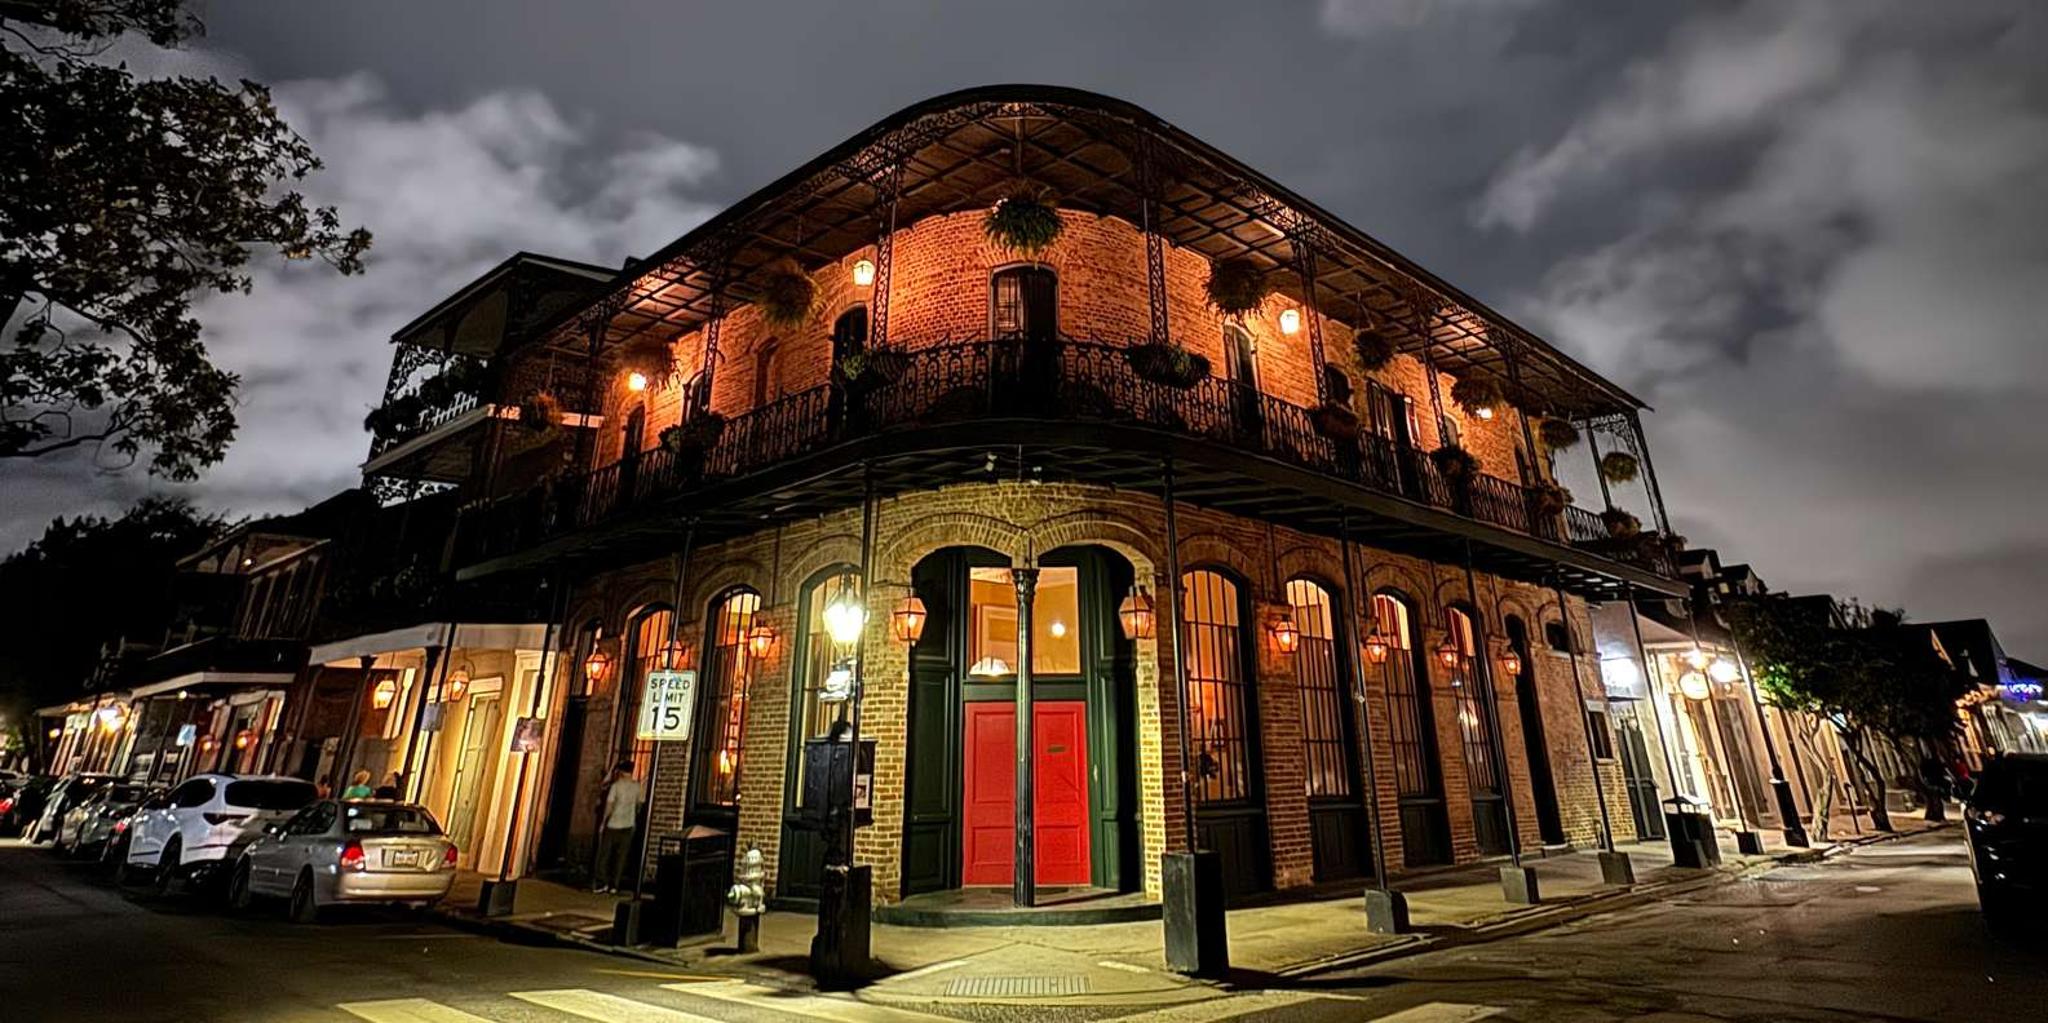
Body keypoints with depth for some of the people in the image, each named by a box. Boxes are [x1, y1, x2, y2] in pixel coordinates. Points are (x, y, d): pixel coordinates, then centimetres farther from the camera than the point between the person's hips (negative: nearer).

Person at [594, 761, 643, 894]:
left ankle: (601, 883, 5)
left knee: (604, 854, 8)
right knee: (620, 856, 7)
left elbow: (609, 805, -10)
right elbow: (639, 805, 6)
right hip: (628, 826, 3)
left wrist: (604, 822, -2)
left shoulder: (615, 786, -8)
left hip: (612, 825, -2)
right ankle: (614, 885, 7)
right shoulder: (637, 787, 1)